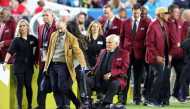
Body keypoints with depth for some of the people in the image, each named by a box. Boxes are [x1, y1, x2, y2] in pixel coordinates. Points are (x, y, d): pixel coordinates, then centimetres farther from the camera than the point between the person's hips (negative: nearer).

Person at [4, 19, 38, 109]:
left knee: (28, 85, 2)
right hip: (19, 65, -2)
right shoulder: (16, 40, -3)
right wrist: (5, 62, -25)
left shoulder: (32, 38, 4)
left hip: (29, 65, 2)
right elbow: (10, 52, -12)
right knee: (20, 86, -1)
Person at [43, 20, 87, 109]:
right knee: (55, 88, 2)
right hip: (52, 65, 5)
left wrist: (83, 64, -29)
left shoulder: (71, 38, -5)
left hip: (63, 65, -5)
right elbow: (49, 51, 16)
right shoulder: (53, 35, 11)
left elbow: (78, 52, -14)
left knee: (62, 87, -14)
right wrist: (46, 66, 14)